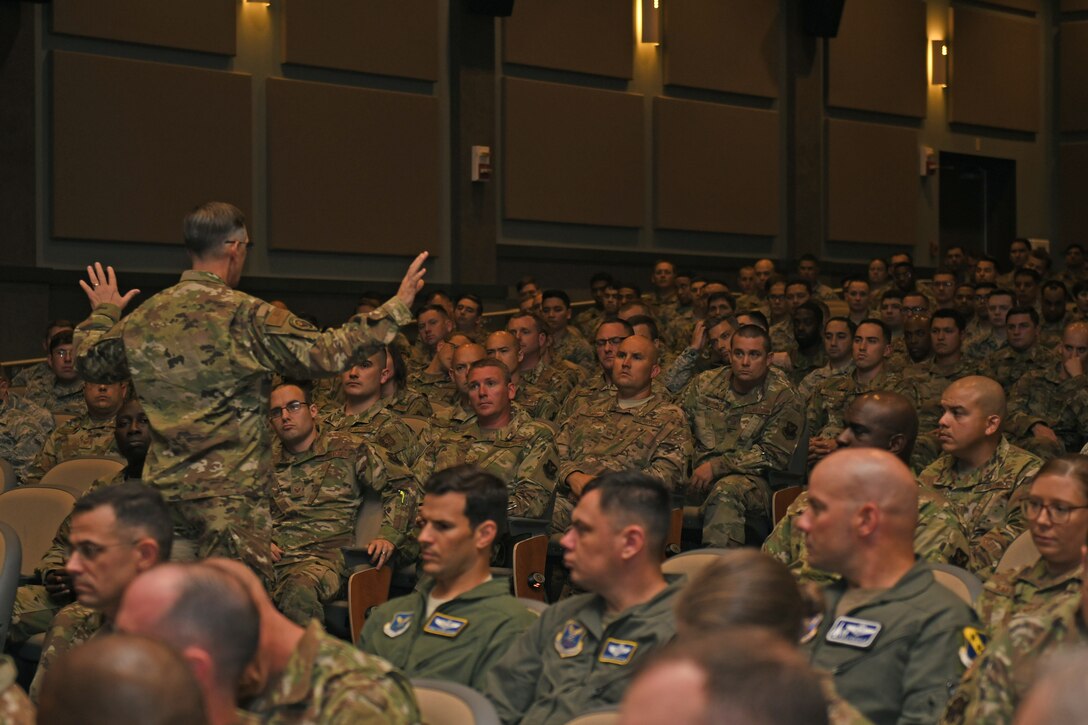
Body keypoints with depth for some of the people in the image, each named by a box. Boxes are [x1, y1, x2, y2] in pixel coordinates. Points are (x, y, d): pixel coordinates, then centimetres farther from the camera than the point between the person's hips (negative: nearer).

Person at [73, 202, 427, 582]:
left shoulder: (144, 316, 6)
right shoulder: (246, 316, -12)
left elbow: (89, 361, 22)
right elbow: (329, 352, -13)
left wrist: (103, 313, 42)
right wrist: (398, 305, -4)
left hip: (163, 487, 7)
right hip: (230, 491, -6)